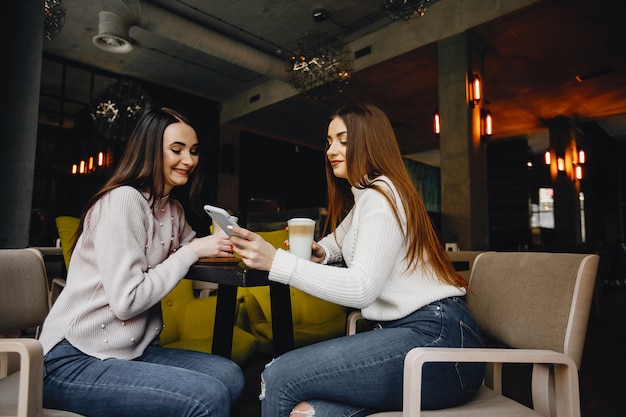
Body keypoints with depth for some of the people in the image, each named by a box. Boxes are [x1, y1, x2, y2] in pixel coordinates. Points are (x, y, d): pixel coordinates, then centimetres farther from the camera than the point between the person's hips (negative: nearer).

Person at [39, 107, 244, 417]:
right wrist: (193, 251, -18)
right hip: (72, 361, -8)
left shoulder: (173, 208, 9)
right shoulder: (123, 199, -17)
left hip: (133, 351, 8)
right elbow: (125, 301, -22)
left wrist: (219, 242, -3)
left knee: (230, 375, -7)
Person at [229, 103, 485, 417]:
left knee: (278, 378, -17)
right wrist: (318, 254, 0)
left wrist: (276, 261, -26)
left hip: (436, 335, -9)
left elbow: (362, 289, -21)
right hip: (401, 330, 9)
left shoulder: (381, 194, -11)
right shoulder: (361, 197, 21)